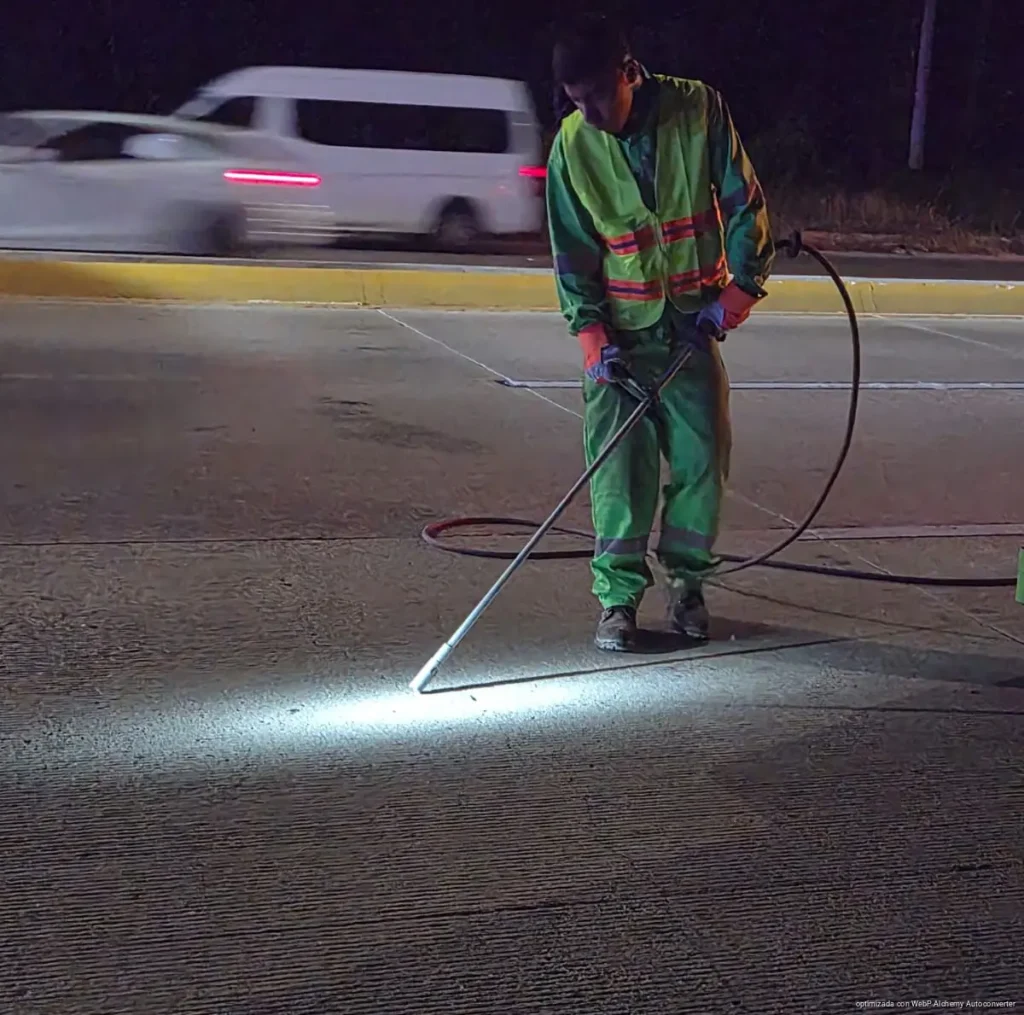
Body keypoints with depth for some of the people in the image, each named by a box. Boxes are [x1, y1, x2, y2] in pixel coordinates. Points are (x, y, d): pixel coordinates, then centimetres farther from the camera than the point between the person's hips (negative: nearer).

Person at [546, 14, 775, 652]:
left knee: (703, 460, 2)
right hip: (621, 330, 0)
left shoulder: (698, 109, -9)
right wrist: (590, 330, -10)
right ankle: (619, 597, 3)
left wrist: (740, 287, -9)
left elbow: (745, 203, -2)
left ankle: (688, 580, 21)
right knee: (620, 464, -7)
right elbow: (572, 249, -1)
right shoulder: (573, 144, -6)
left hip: (695, 320, 0)